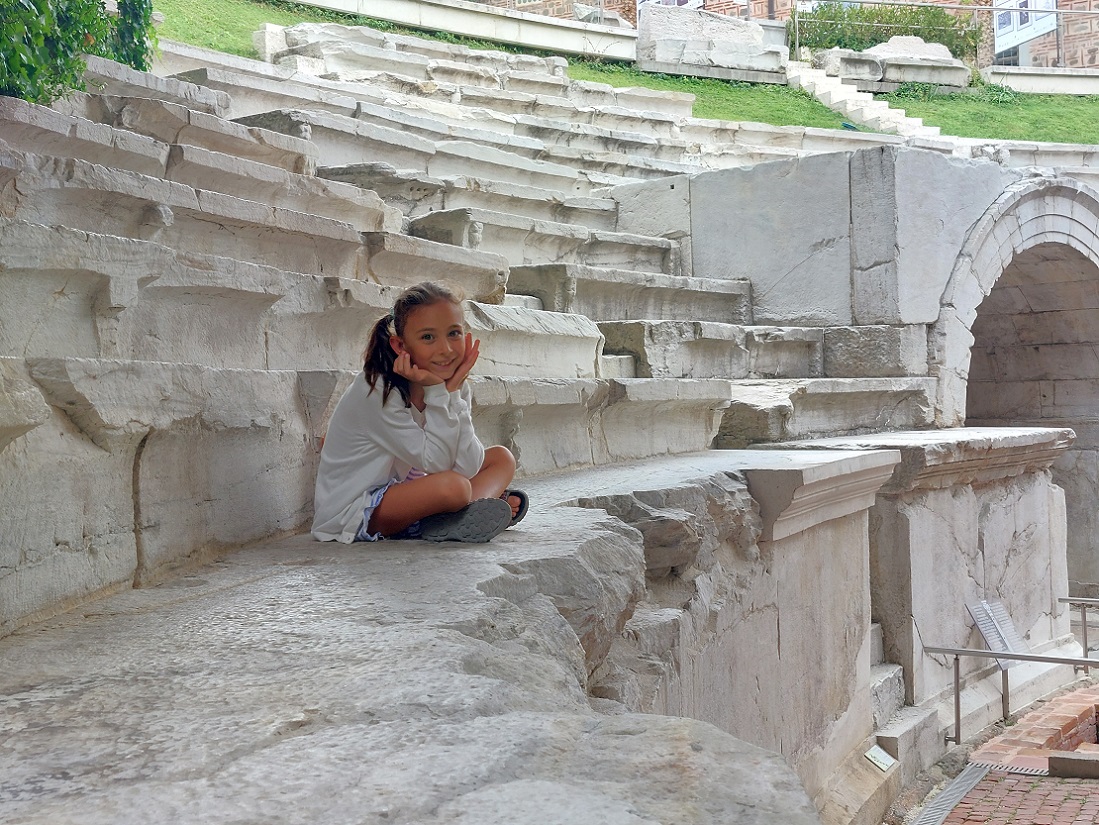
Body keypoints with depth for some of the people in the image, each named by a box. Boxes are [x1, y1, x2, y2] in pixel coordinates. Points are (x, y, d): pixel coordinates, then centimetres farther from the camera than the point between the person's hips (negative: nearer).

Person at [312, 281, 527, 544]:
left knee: (502, 458, 5)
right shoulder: (377, 391, -21)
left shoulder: (451, 385, -1)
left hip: (407, 495, 9)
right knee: (453, 486, -34)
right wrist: (436, 392, -24)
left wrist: (453, 389, -17)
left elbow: (467, 468, -12)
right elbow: (436, 463, -22)